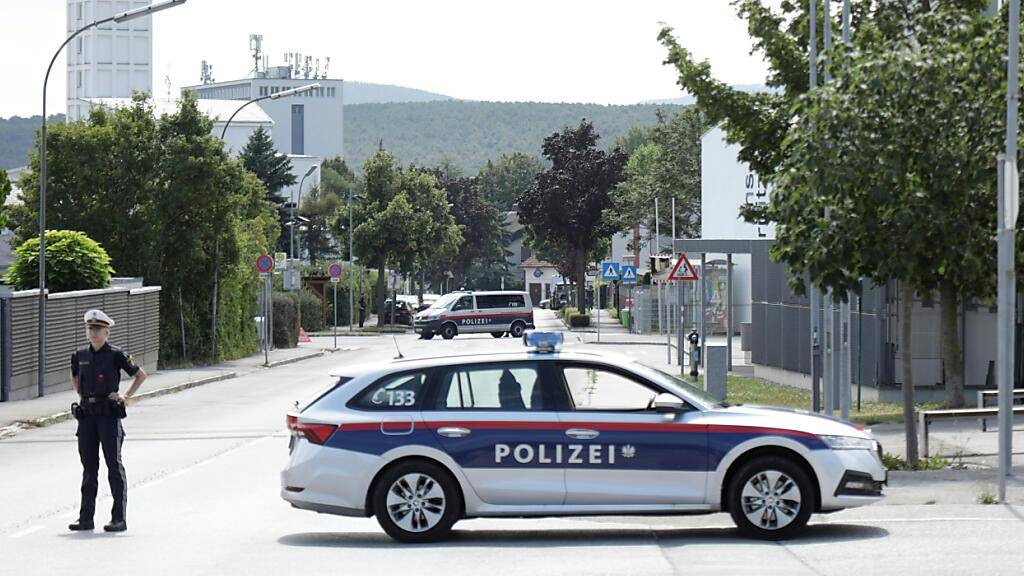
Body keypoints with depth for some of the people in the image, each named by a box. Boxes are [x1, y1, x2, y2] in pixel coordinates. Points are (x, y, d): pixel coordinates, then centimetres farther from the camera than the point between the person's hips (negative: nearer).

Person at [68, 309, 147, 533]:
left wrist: (126, 397, -2)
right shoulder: (80, 356, 10)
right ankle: (86, 518, 12)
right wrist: (81, 395, 15)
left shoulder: (116, 355, -4)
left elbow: (141, 375, 4)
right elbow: (74, 377, 30)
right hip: (86, 415, 5)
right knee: (89, 466, 8)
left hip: (109, 414, -5)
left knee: (114, 465, -3)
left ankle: (119, 519, -2)